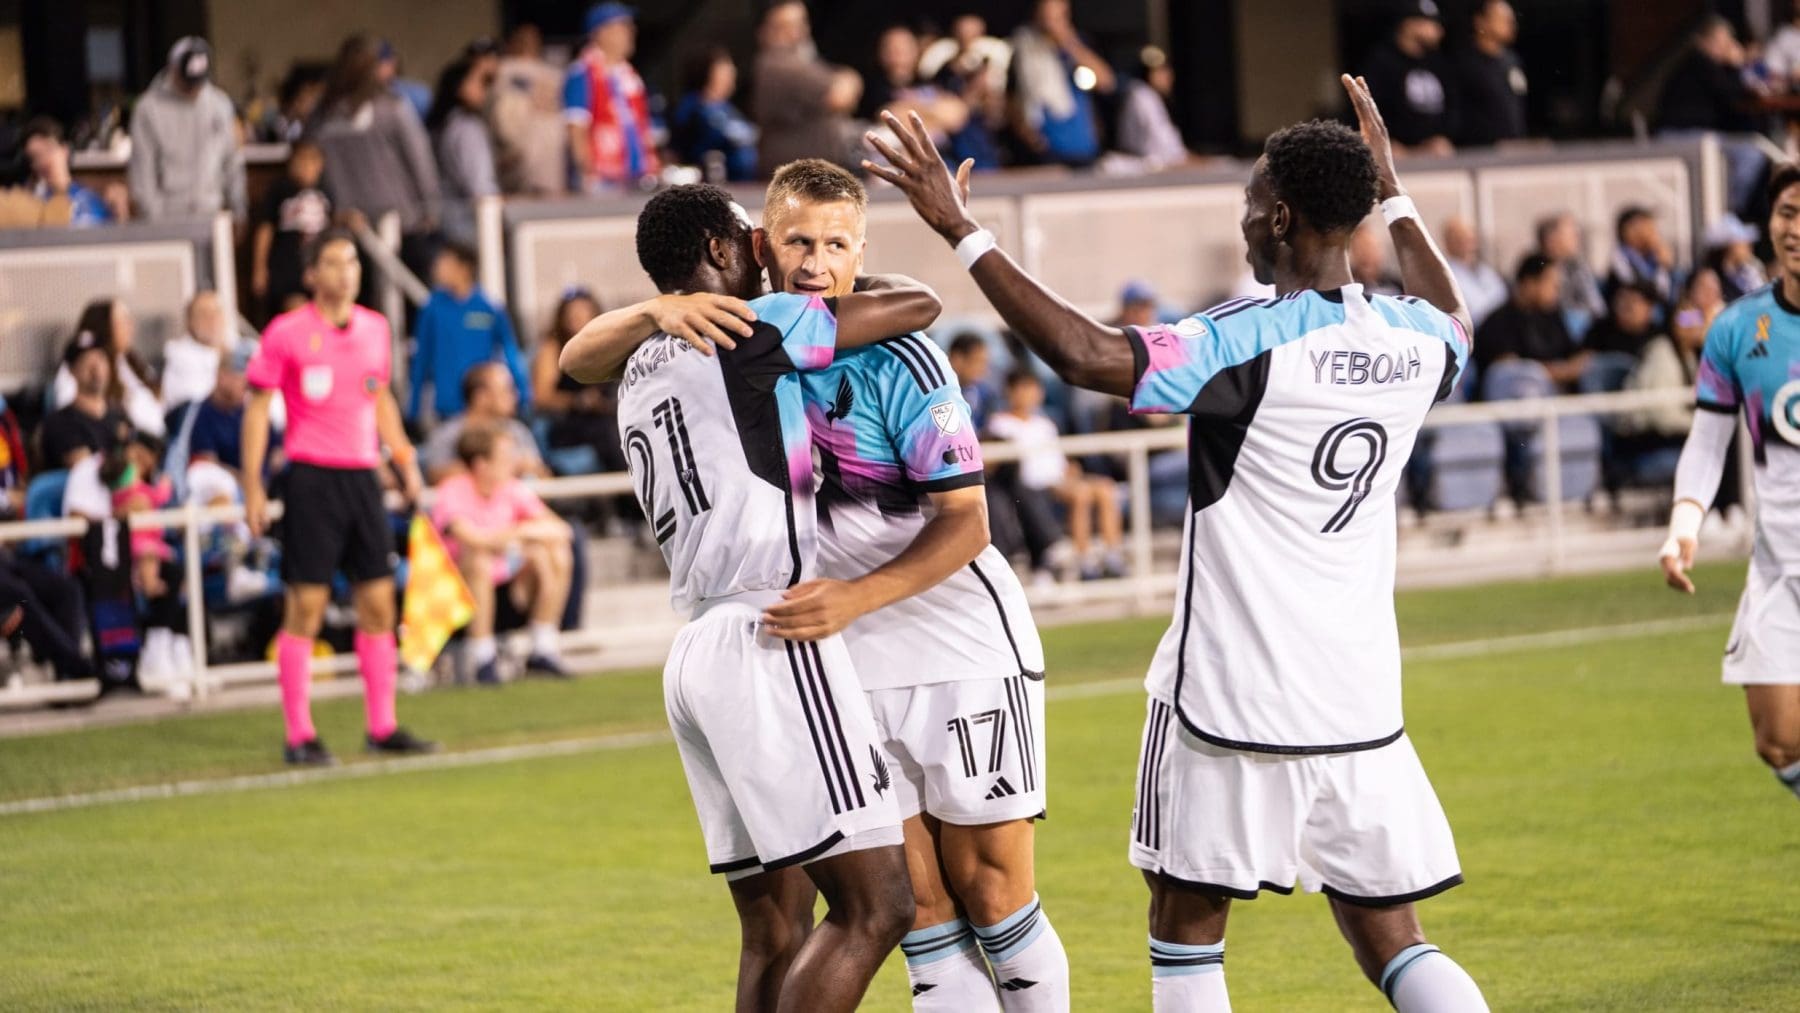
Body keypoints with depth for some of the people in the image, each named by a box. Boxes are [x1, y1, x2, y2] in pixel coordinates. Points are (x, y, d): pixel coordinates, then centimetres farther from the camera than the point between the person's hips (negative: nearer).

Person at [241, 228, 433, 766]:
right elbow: (258, 408, -3)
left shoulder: (374, 328, 10)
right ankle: (299, 736, 0)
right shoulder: (286, 333, -5)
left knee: (379, 603, 5)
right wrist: (253, 487, -8)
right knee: (305, 606, -5)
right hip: (311, 476, -6)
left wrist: (405, 460, 18)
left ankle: (382, 726, 14)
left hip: (362, 476, 6)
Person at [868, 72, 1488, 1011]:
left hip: (1233, 696, -5)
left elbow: (1083, 353, -26)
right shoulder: (1413, 342, 5)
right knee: (1387, 937, 9)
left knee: (1186, 923, 9)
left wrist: (962, 231, -20)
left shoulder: (1247, 344, -15)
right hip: (1363, 706, 6)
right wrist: (1394, 195, 41)